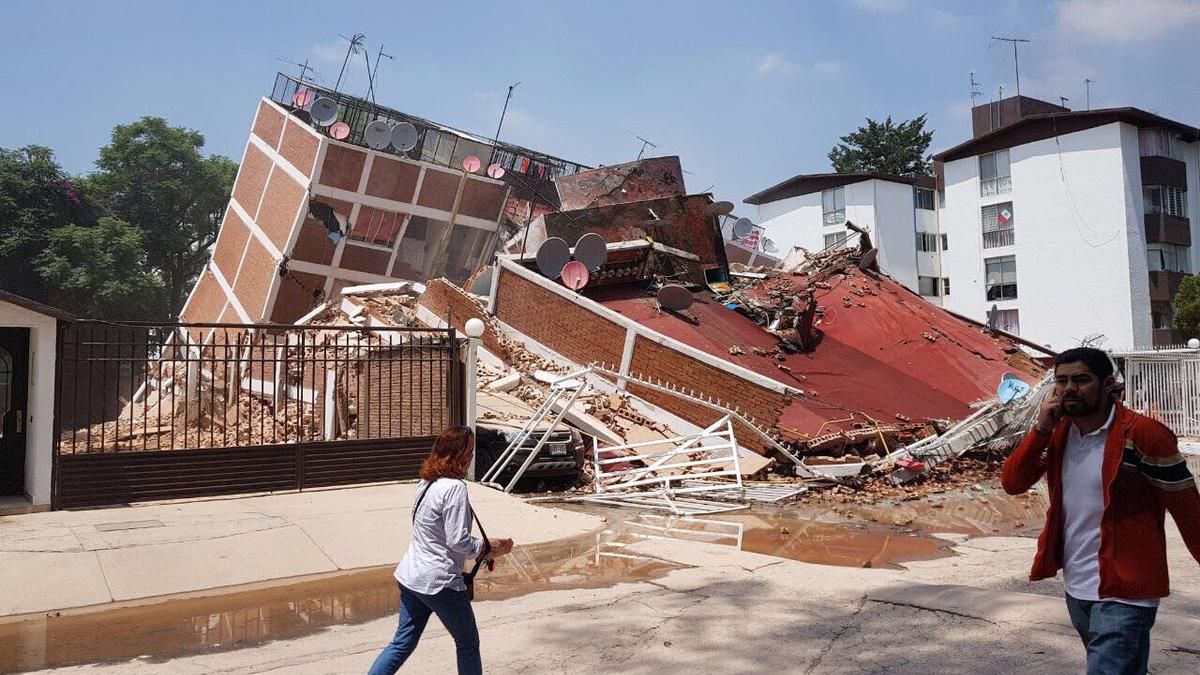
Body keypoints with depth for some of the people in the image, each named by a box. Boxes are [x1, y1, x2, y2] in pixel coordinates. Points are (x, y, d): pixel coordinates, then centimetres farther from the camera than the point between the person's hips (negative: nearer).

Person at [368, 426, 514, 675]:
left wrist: (482, 546, 12)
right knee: (468, 642, 12)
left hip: (410, 577, 8)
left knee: (403, 642, 16)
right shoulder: (454, 487, -19)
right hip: (439, 582, -8)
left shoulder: (426, 483, 8)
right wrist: (487, 547, -6)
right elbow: (458, 541, -22)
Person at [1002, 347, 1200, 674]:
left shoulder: (1142, 434, -17)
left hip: (1124, 593, -6)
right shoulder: (1058, 432, 1)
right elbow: (1012, 483, -5)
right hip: (1076, 588, 7)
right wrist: (1041, 429, -15)